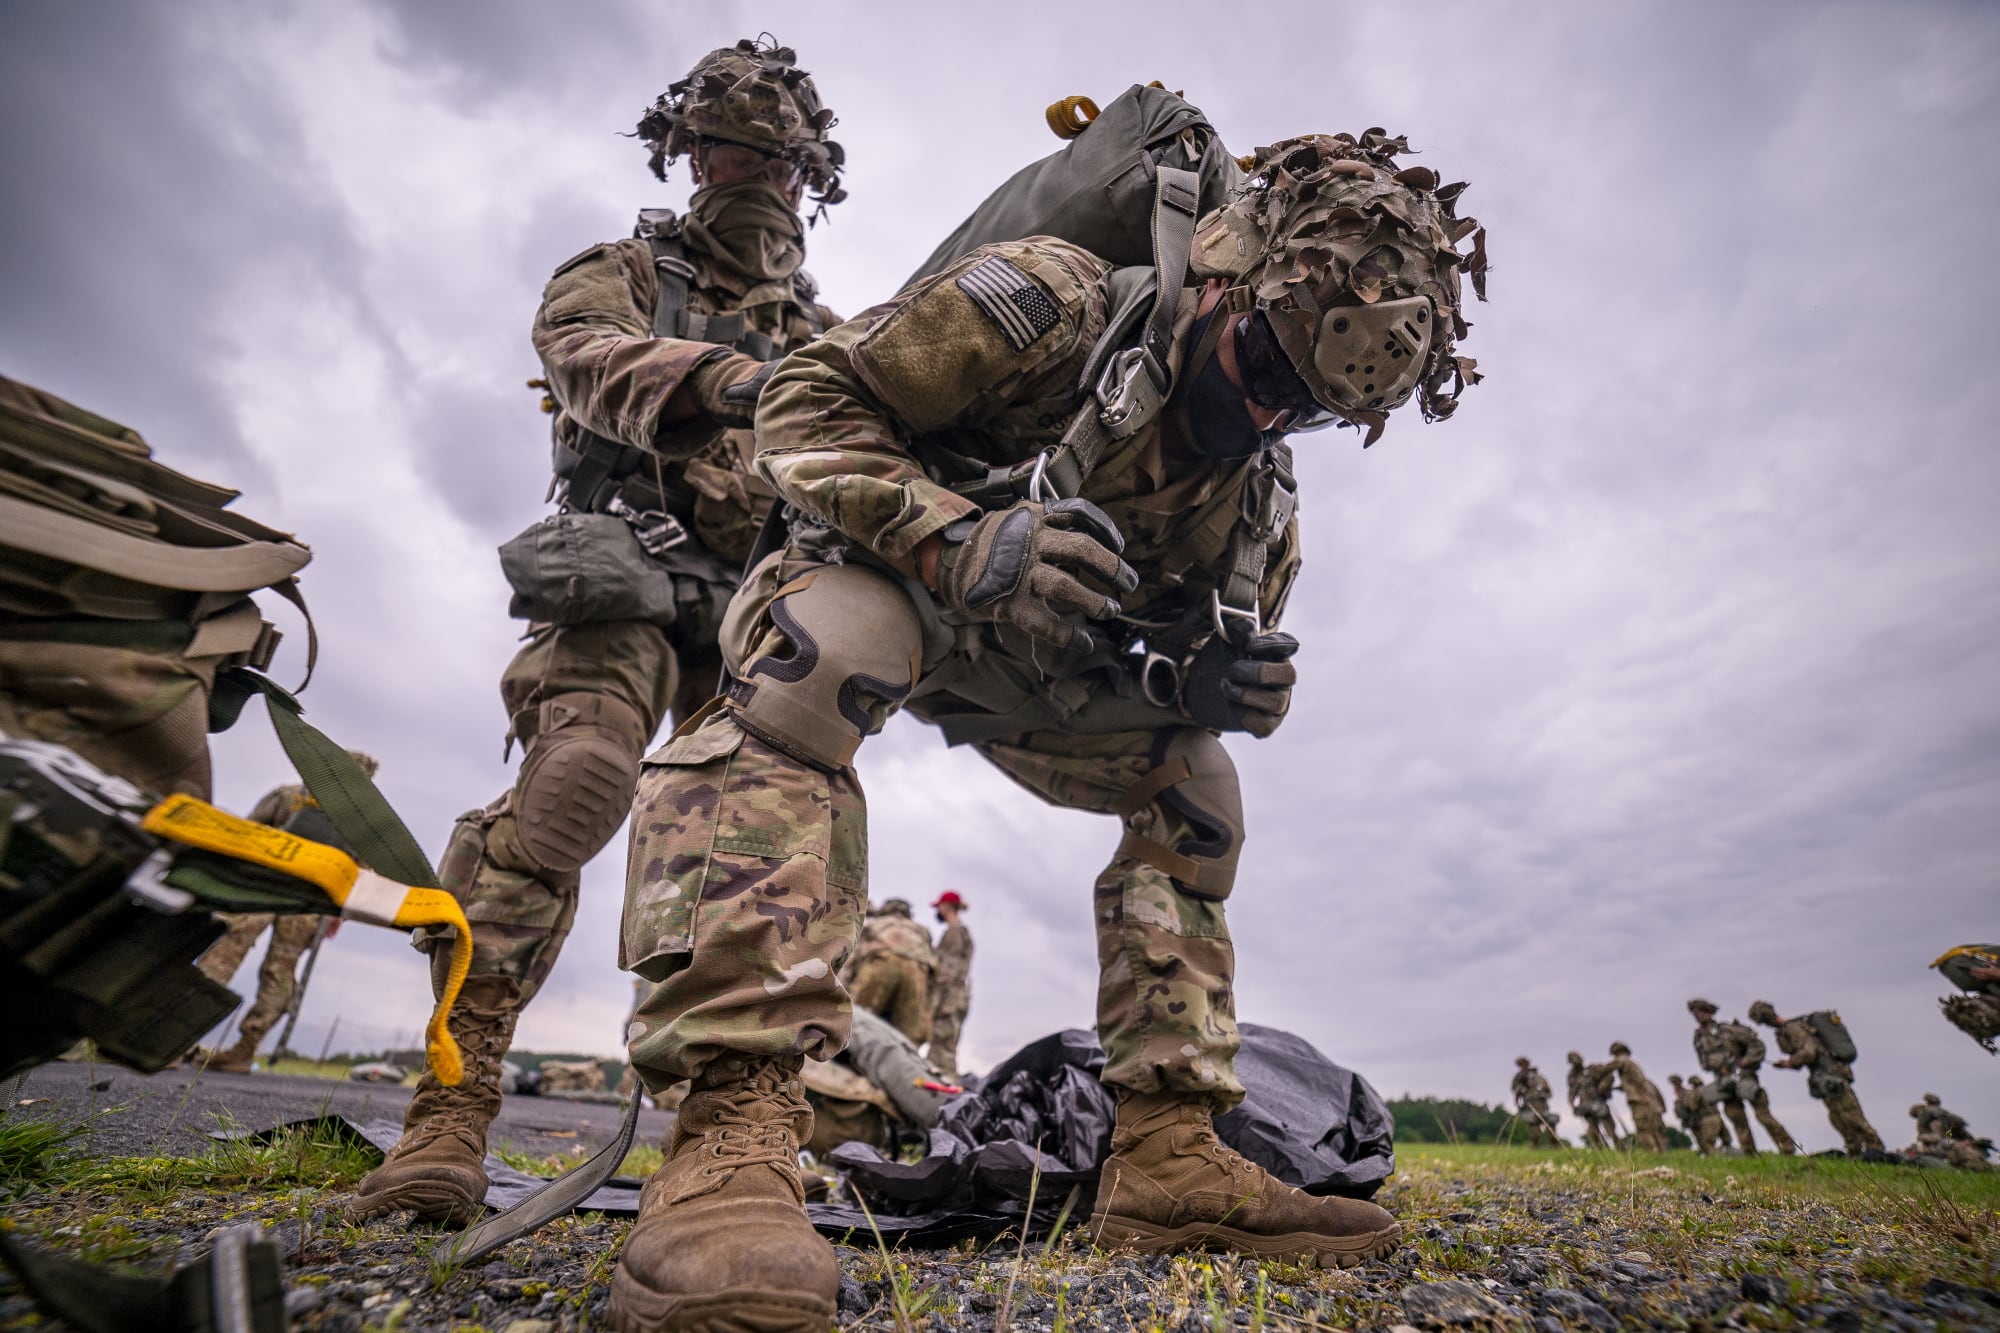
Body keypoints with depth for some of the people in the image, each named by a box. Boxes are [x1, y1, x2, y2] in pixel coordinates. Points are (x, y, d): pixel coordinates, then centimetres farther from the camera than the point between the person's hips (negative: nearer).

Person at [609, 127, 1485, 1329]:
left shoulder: (1264, 502, -3)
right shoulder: (1053, 303, -22)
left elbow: (1204, 640, 8)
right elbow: (806, 400, -21)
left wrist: (1214, 684, -18)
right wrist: (957, 538, -38)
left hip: (1032, 664, 6)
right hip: (880, 570, -5)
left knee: (1193, 789, -7)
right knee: (825, 651, -40)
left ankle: (1168, 1157, -2)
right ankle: (734, 1123, -41)